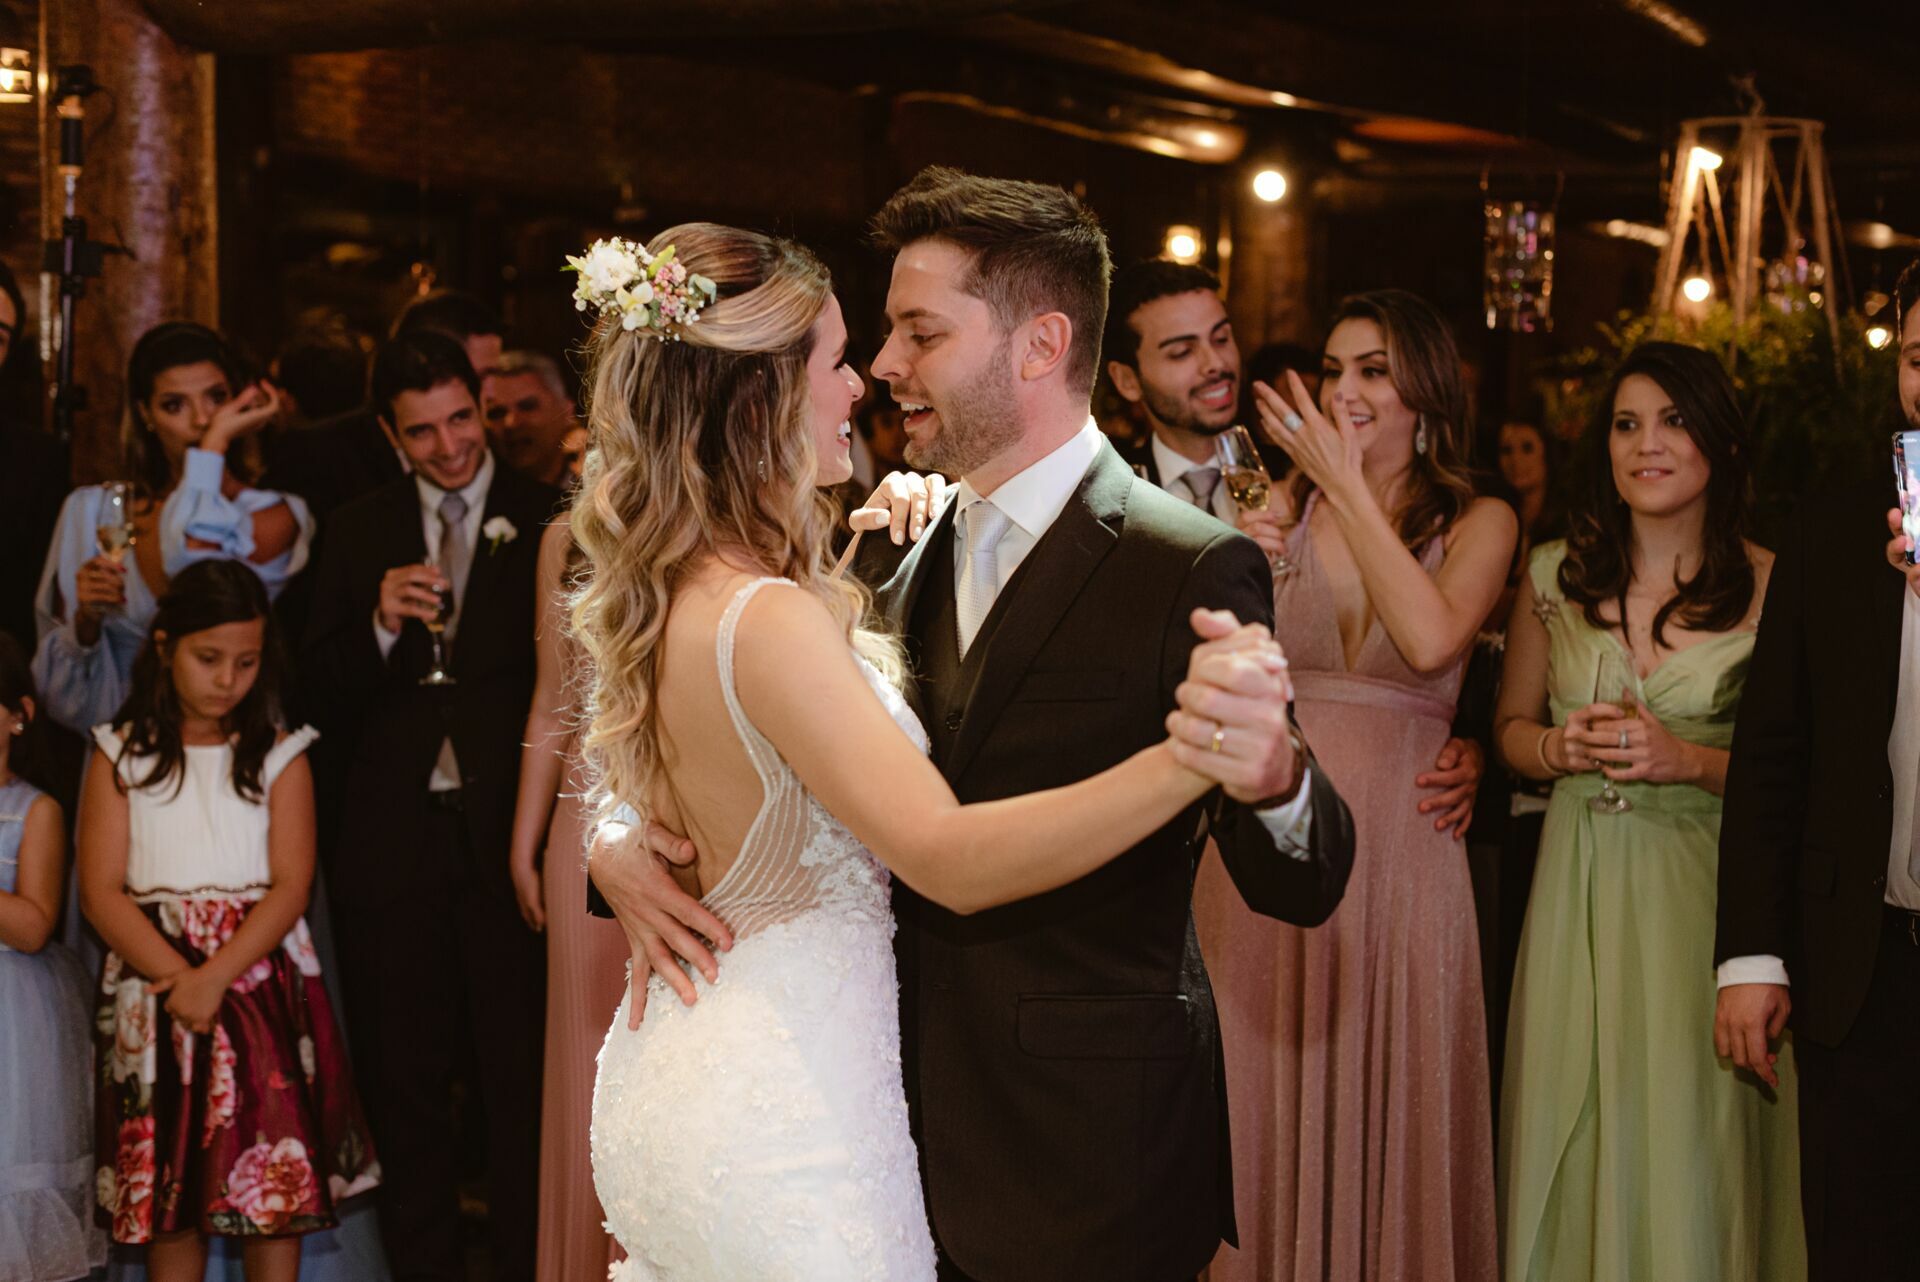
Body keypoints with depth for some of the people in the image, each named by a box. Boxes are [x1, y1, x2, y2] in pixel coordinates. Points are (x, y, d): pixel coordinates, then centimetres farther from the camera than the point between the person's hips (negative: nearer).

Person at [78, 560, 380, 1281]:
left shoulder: (280, 757, 5)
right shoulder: (121, 755, 6)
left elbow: (290, 887, -4)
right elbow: (101, 890, -2)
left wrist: (216, 977, -18)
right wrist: (179, 977, -15)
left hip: (263, 985, 0)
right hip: (155, 989, 0)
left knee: (275, 1190, 0)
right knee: (167, 1193, 3)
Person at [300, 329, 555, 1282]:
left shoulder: (549, 522, 0)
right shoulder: (356, 534, 10)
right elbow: (321, 691, 5)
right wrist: (380, 624, -13)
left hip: (509, 834, -3)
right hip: (392, 838, 3)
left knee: (520, 1076, 3)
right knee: (403, 1079, 12)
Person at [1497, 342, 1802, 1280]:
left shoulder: (1772, 587, -4)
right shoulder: (1555, 576, 6)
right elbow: (1511, 725, 16)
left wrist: (1692, 762, -16)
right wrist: (1563, 749, -5)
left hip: (1707, 885, -3)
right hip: (1581, 882, 3)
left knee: (1689, 1131, 0)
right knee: (1577, 1123, 8)